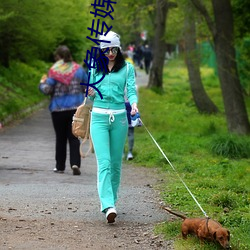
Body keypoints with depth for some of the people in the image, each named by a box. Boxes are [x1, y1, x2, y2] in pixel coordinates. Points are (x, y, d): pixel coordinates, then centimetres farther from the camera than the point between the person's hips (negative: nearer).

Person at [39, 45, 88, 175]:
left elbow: (47, 90, -12)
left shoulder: (54, 71, -9)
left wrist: (42, 83, 9)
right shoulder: (78, 69, 1)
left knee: (60, 138, 10)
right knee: (74, 137, 3)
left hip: (58, 109, -2)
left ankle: (60, 166, 15)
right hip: (76, 108, 2)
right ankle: (75, 163, -14)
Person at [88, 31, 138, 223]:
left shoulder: (127, 68, 5)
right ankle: (108, 206, -23)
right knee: (104, 162, -13)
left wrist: (134, 104, -24)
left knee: (116, 162, 8)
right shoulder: (95, 68, 10)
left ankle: (111, 200, 23)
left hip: (119, 117, 0)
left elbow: (131, 90, -3)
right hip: (99, 117, 0)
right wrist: (91, 93, -6)